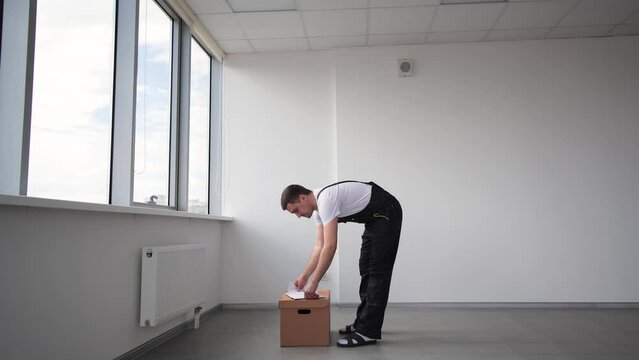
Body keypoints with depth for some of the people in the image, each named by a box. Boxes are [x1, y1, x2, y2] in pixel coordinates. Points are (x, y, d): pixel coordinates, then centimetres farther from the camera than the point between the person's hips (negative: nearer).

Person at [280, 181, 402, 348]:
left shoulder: (325, 200, -25)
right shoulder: (318, 206, 6)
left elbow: (330, 246, -30)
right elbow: (320, 246, 11)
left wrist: (313, 283, -25)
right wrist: (304, 276, 11)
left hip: (386, 213, -11)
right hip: (375, 217, 11)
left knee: (377, 272, -9)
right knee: (366, 269, 14)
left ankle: (368, 331, -6)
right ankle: (363, 323, 22)